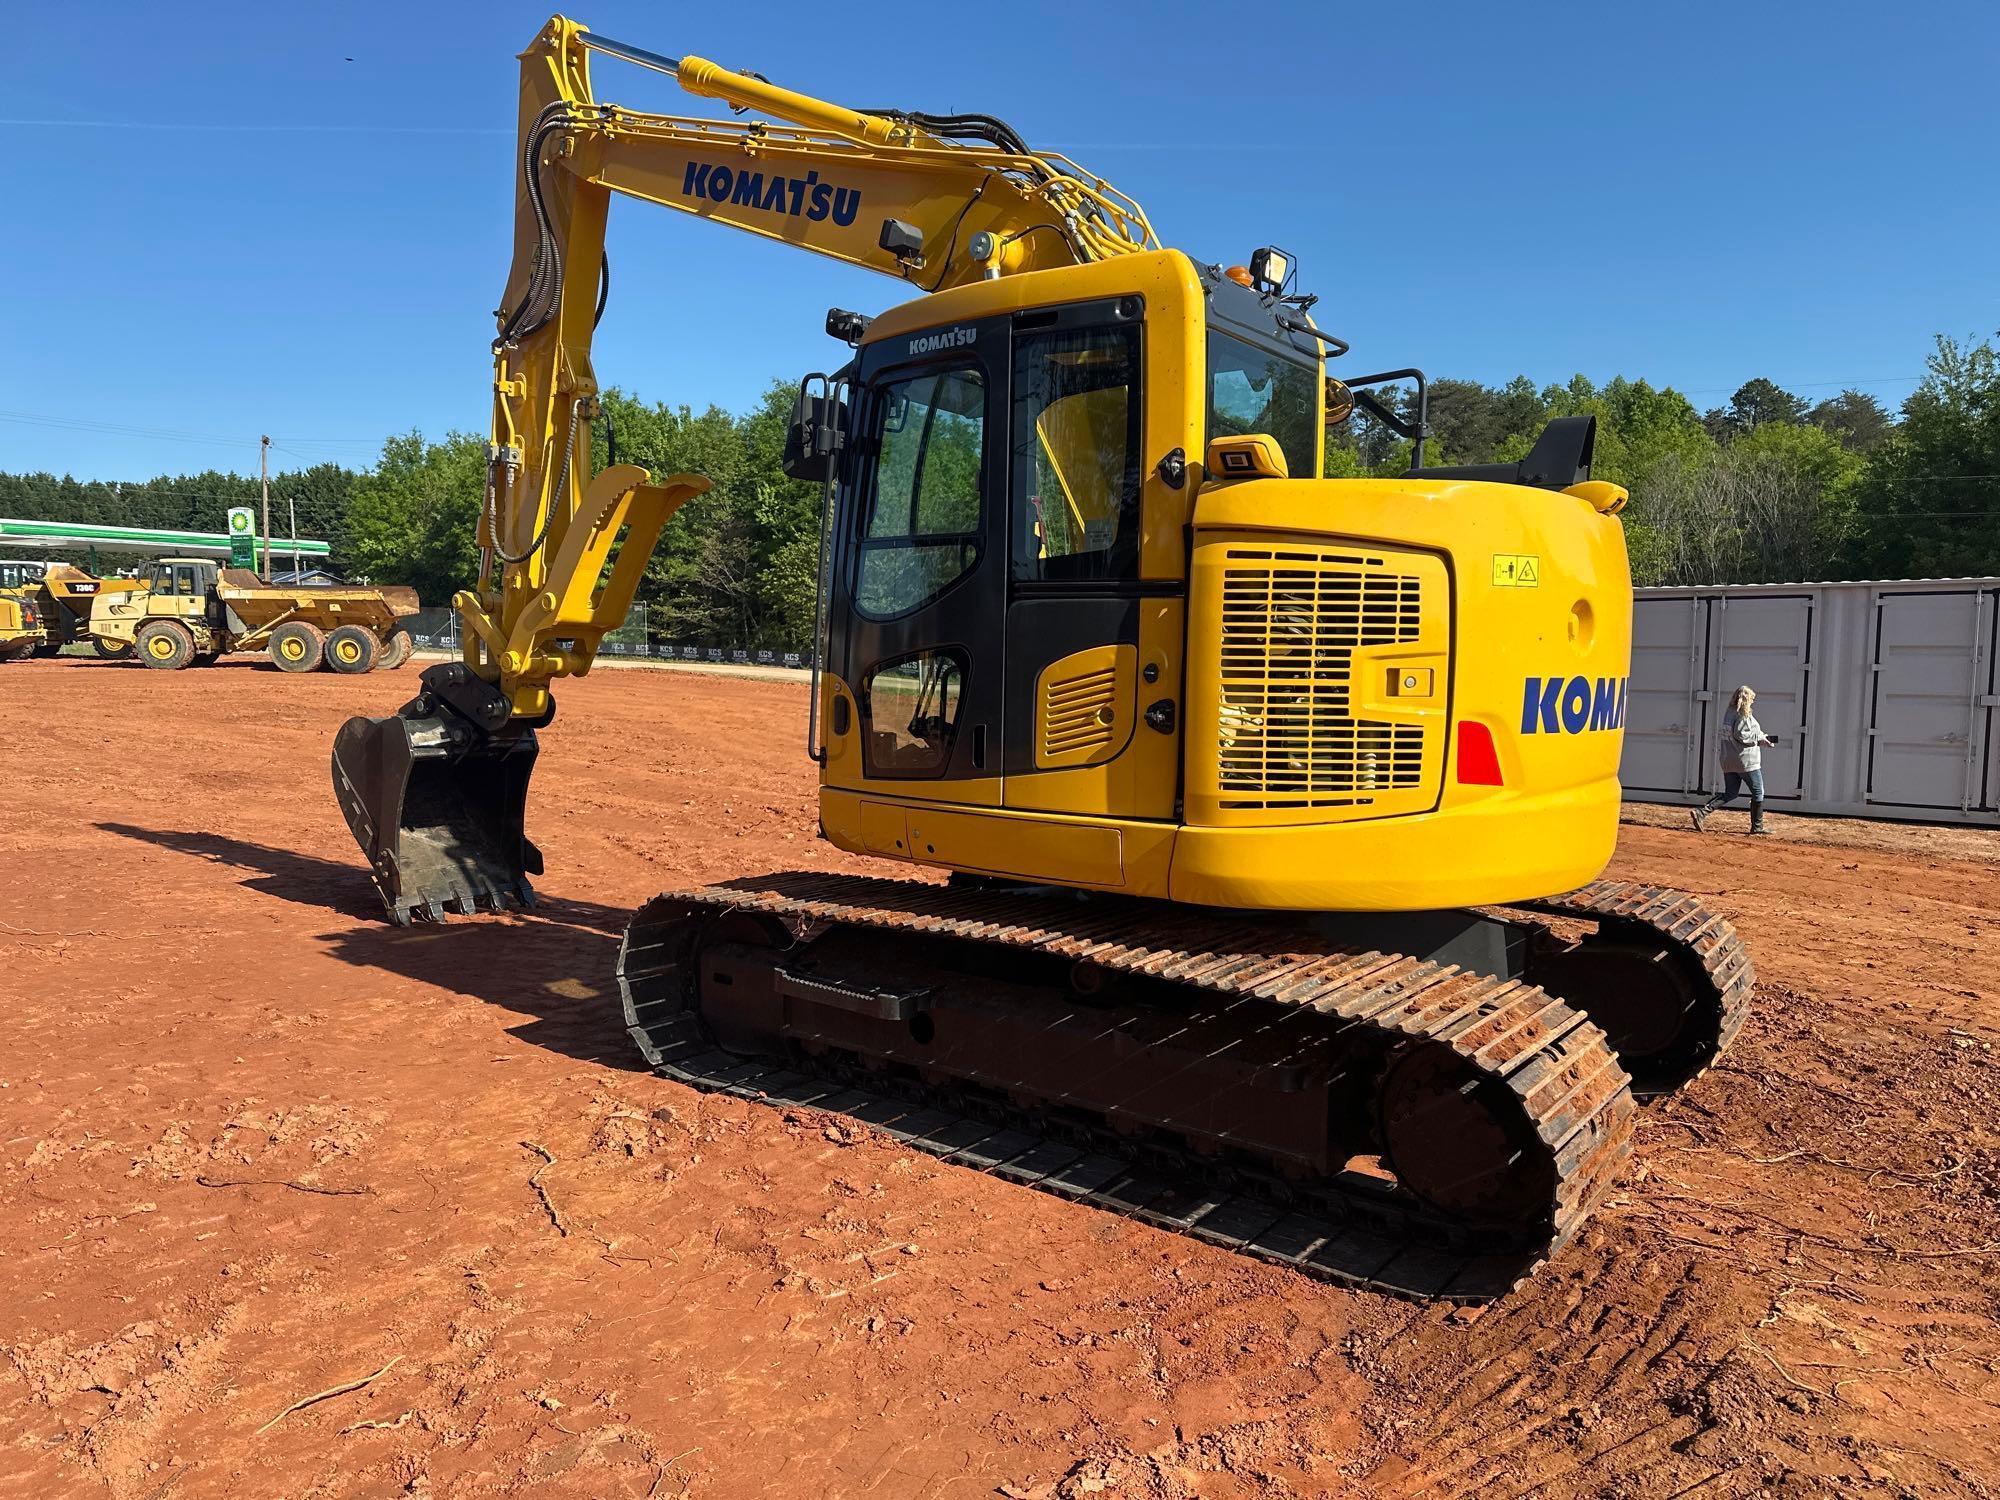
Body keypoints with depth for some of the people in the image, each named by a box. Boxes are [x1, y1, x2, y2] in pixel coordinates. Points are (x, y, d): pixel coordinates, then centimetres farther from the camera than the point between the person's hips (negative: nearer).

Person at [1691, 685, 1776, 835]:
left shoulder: (1730, 713, 13)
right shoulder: (1743, 714, -13)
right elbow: (1740, 735, -21)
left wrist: (1762, 737, 17)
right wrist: (1760, 738, -9)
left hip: (1728, 761, 8)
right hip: (1746, 760, -8)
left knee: (1730, 793, 11)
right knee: (1758, 793, 7)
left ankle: (1701, 812, -7)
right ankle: (1757, 826, 13)